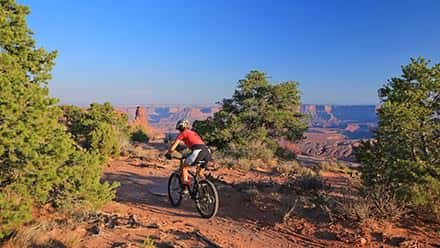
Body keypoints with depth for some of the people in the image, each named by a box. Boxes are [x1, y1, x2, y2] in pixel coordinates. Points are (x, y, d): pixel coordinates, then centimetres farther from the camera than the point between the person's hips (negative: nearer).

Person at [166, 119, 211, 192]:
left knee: (184, 167, 12)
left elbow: (172, 148, 11)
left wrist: (168, 154, 31)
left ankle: (185, 188, 7)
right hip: (207, 151, 7)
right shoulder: (194, 132, 34)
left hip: (198, 151, -7)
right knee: (201, 174, 26)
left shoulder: (182, 134, 15)